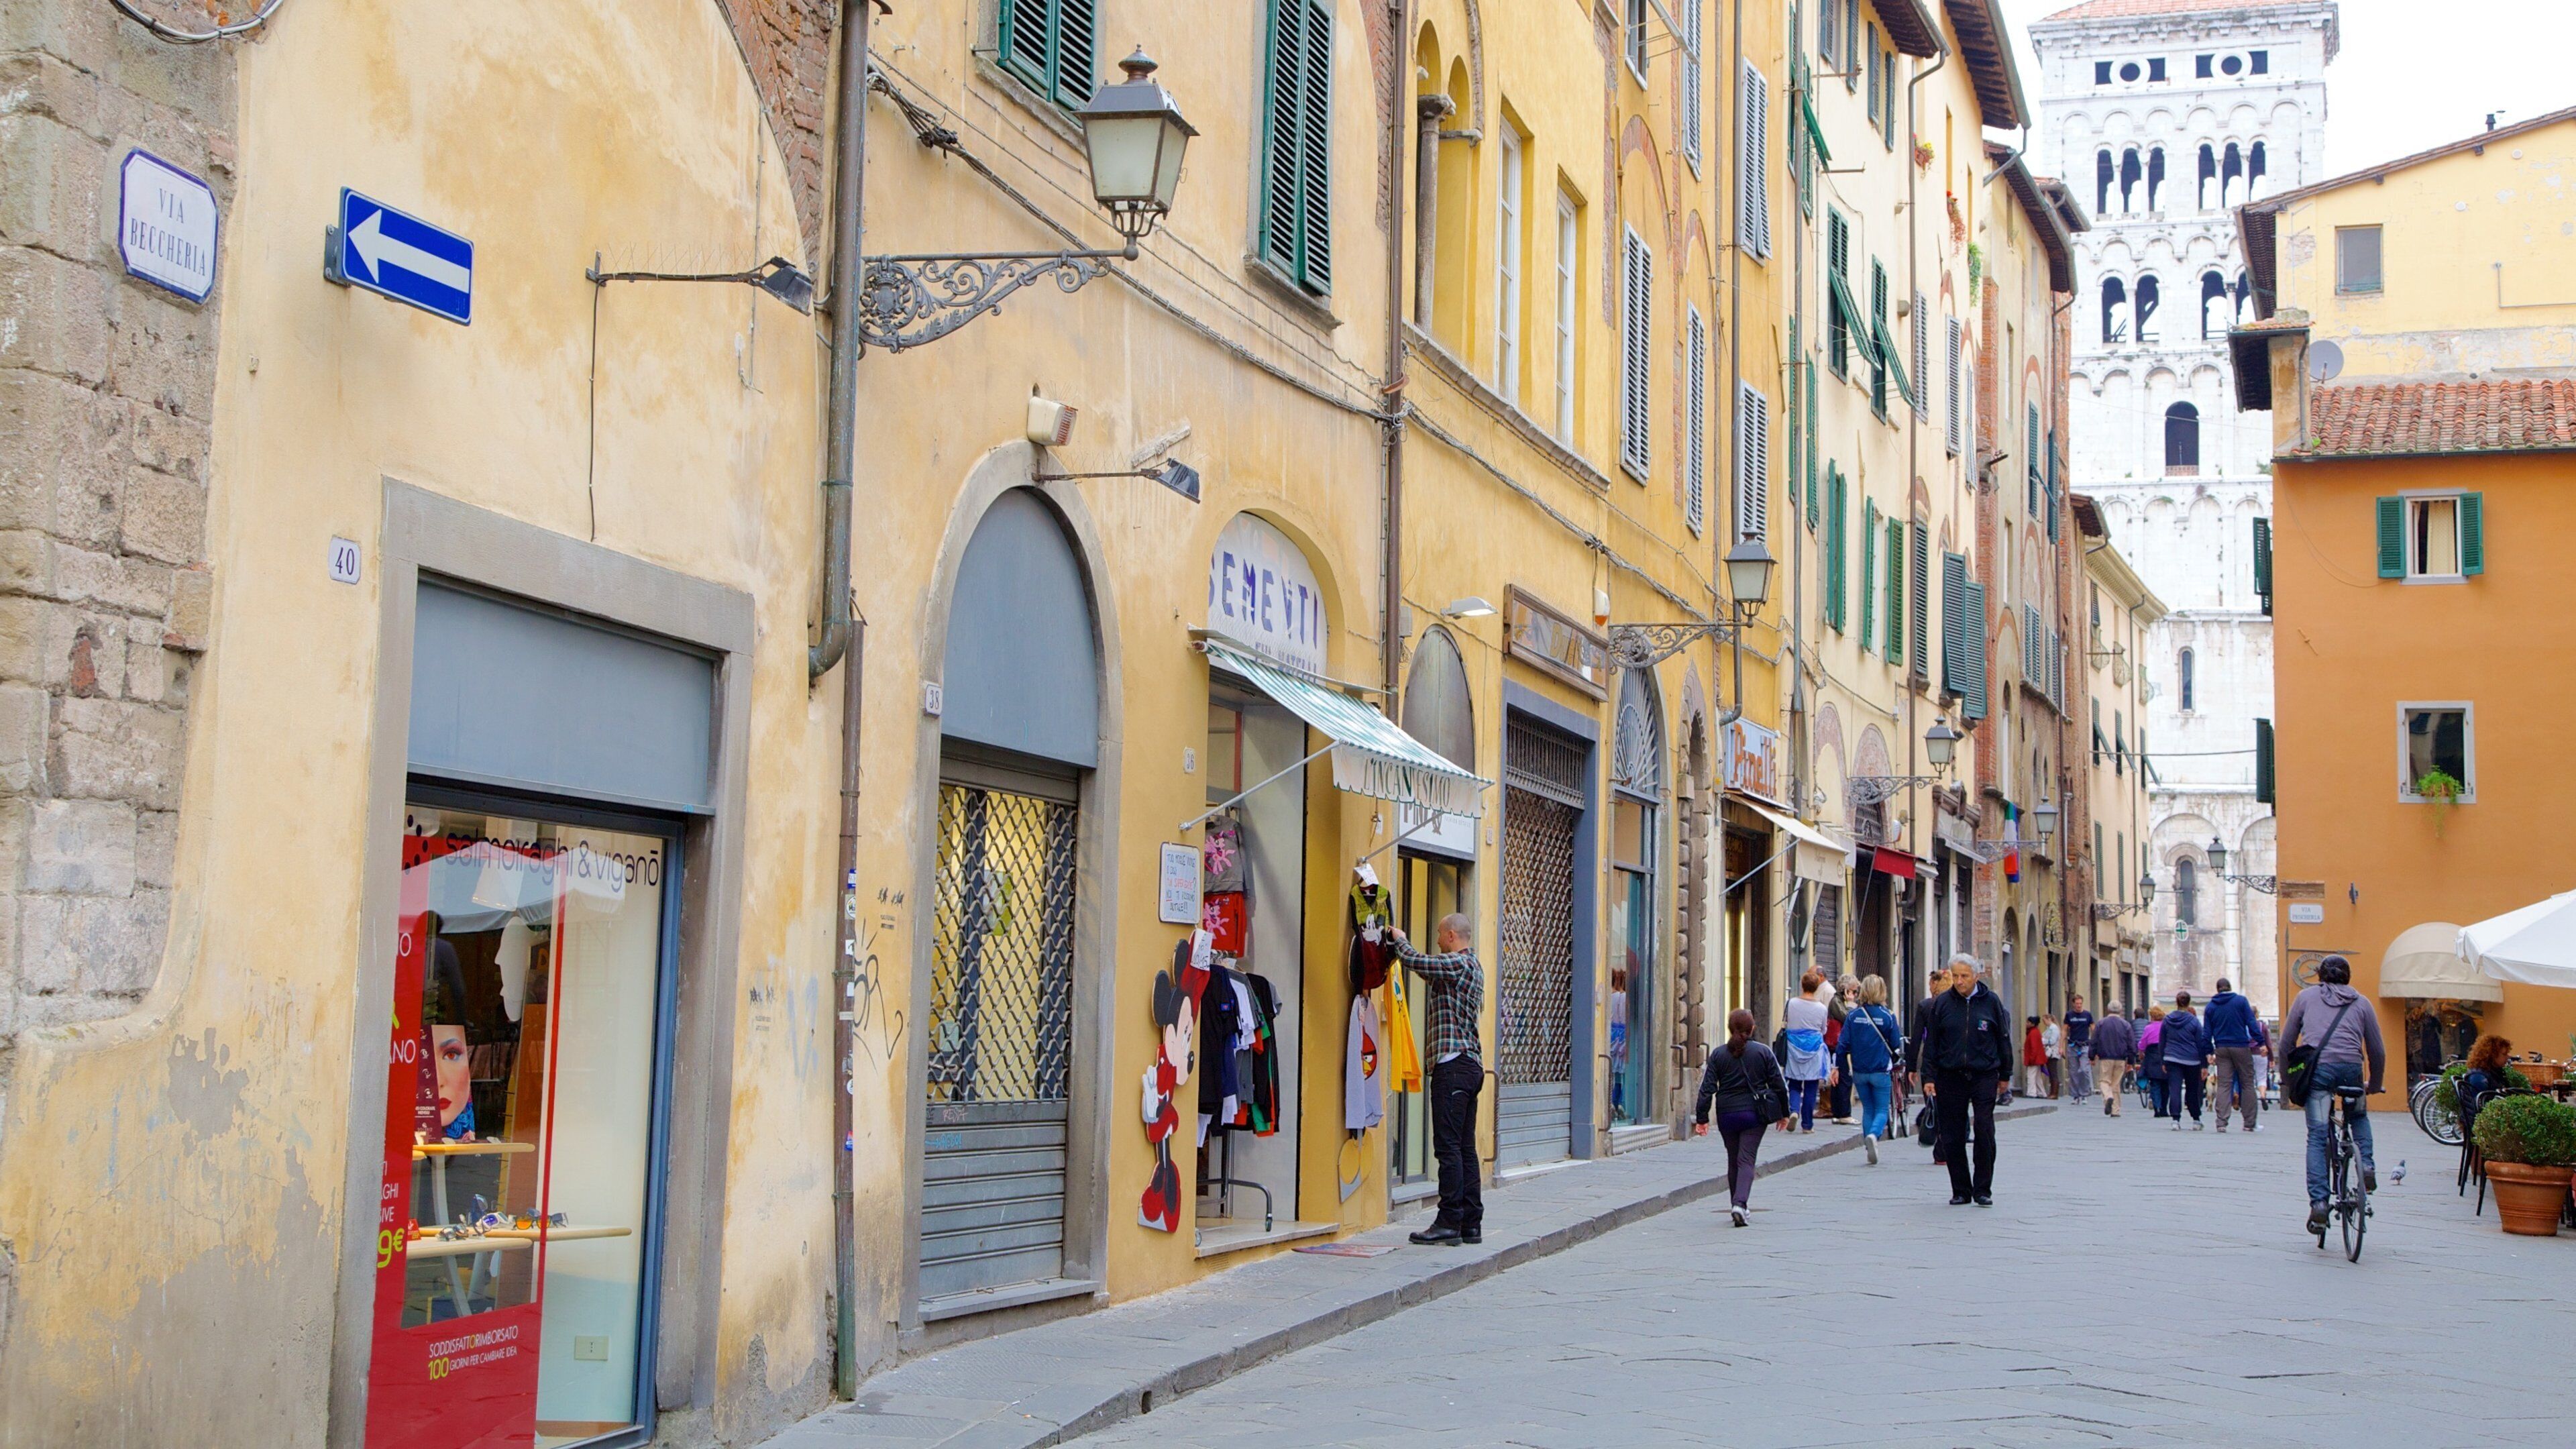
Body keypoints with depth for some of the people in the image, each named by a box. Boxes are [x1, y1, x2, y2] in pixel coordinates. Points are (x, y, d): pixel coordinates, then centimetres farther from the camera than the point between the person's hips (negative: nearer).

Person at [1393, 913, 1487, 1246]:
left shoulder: (1459, 963, -10)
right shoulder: (1472, 966, 21)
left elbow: (1415, 961, -16)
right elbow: (1432, 975, 30)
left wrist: (1400, 940, 5)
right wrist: (1402, 944, 25)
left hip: (1453, 1065, -10)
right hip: (1471, 1065, 10)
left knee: (1448, 1146, -9)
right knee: (1465, 1147, 8)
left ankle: (1449, 1221, -11)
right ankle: (1471, 1224, 8)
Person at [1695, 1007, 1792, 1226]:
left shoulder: (1718, 1054, -1)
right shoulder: (1763, 1052, -2)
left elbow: (1707, 1088, -4)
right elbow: (1779, 1085, 1)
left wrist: (1702, 1118, -2)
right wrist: (1784, 1114, 12)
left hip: (1727, 1116, 1)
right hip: (1754, 1114, -1)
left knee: (1733, 1161, 16)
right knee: (1747, 1160, -2)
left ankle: (1737, 1205, 22)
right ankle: (1740, 1203, -21)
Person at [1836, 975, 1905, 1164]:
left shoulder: (1852, 1015, -3)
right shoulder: (1887, 1016, -9)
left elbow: (1844, 1044, -3)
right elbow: (1896, 1045, -4)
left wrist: (1838, 1067, 6)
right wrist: (1894, 1062, 16)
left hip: (1859, 1071, 3)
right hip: (1880, 1071, -3)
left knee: (1868, 1109, 17)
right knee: (1882, 1110, 7)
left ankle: (1869, 1148, 12)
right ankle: (1874, 1134, -22)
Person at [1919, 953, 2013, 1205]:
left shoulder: (1991, 1002, 2)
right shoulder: (1942, 1003, 4)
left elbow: (2003, 1039, 10)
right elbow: (1931, 1042, 6)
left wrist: (2005, 1074, 11)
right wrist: (1929, 1077, 1)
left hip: (1984, 1077, -1)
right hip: (1950, 1078, 1)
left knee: (1985, 1133, -7)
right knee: (1952, 1137, 3)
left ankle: (1983, 1190, 4)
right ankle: (1960, 1191, 13)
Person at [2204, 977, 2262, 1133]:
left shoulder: (2210, 1007, 7)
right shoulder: (2241, 1001, -1)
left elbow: (2207, 1032, 7)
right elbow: (2252, 1023, -7)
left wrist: (2210, 1052, 12)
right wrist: (2261, 1043, -5)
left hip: (2221, 1049, 2)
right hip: (2241, 1047, -2)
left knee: (2223, 1085, 0)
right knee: (2248, 1084, 6)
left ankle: (2221, 1122, -12)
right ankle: (2249, 1123, 7)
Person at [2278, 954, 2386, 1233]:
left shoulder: (2307, 996, 20)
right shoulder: (2361, 1003, 21)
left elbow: (2286, 1044, 16)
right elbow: (2377, 1051, 19)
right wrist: (2375, 1086, 31)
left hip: (2317, 1068, -1)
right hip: (2351, 1069, 1)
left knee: (2317, 1137, -1)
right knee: (2359, 1117, 30)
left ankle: (2318, 1202, -12)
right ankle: (2367, 1165, 8)